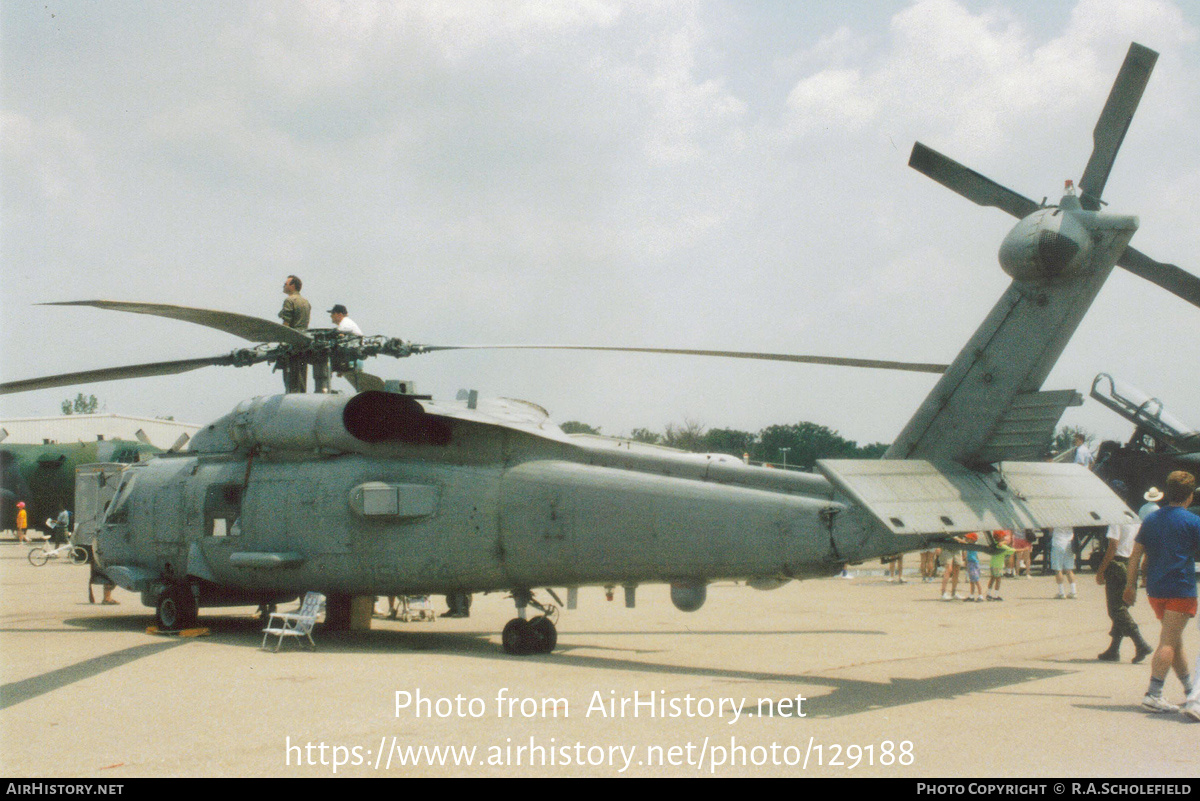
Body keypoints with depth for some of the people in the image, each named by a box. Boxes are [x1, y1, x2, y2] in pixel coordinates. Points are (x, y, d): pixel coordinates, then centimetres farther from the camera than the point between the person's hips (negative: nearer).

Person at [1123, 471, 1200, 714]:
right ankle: (1153, 694, -15)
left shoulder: (1151, 520, 9)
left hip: (1155, 590, 6)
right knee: (1169, 642, -7)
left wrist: (1131, 585, 10)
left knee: (1175, 640, 18)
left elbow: (1135, 555, 7)